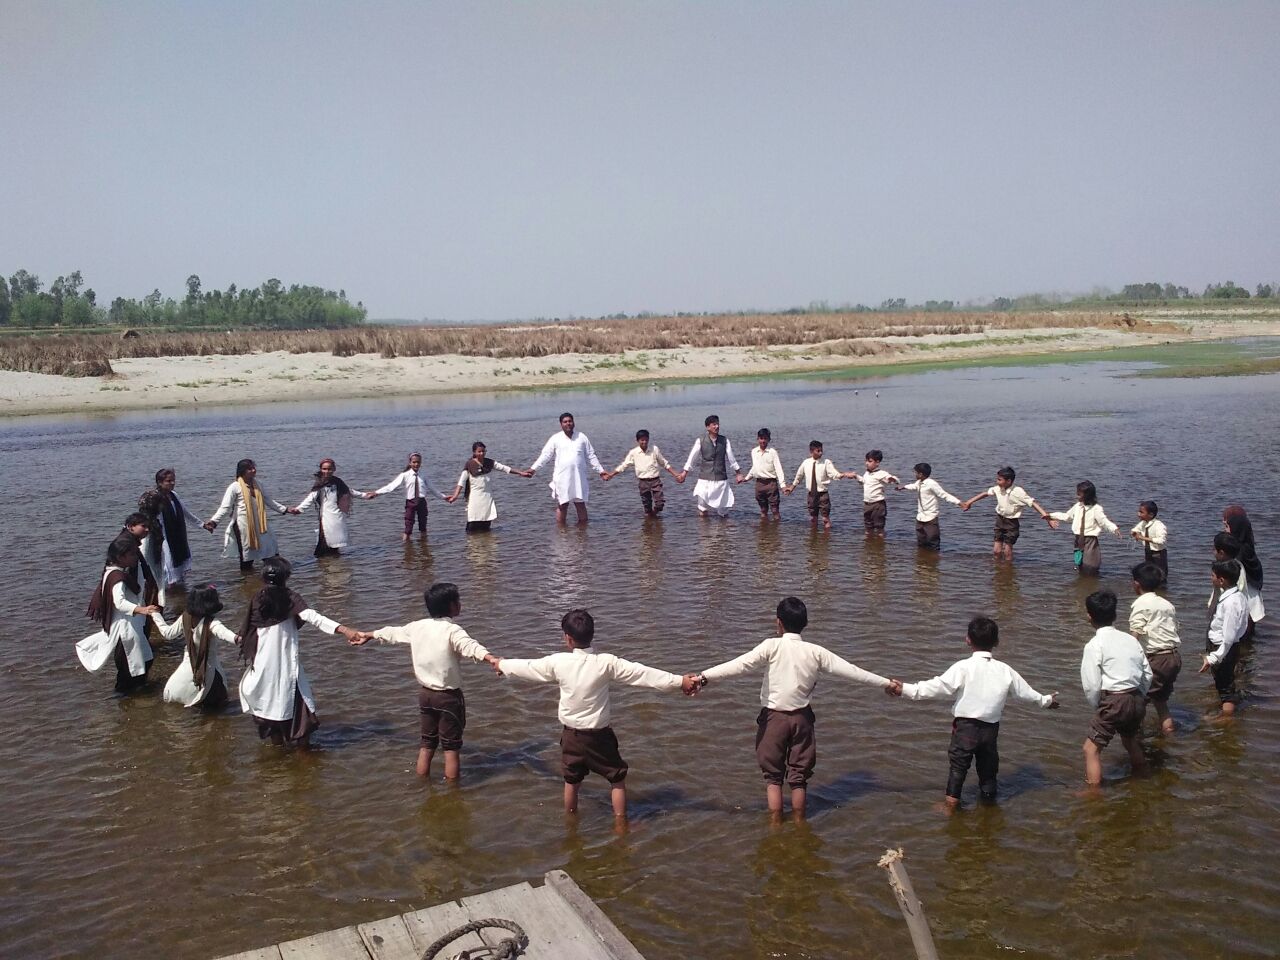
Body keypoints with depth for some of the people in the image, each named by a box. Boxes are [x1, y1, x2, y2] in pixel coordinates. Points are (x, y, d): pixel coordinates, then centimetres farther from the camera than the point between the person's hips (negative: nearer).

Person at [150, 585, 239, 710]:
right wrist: (237, 638, -65)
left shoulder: (185, 618, -10)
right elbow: (223, 632, -45)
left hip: (189, 665, 4)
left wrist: (155, 615, 14)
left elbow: (168, 633, 3)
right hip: (209, 666, -4)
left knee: (171, 694, 27)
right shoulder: (211, 623, -24)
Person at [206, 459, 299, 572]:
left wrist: (286, 509, 19)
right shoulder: (235, 487, -8)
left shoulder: (257, 484, 11)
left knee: (270, 554, 7)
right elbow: (225, 508, -12)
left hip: (259, 526, 6)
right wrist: (214, 521, -25)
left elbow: (269, 501, 21)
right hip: (243, 527, -6)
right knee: (246, 561, -1)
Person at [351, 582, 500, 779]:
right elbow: (470, 646, -39)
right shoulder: (452, 630, -18)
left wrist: (368, 635, 39)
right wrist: (491, 659, -56)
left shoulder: (417, 627, 2)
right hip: (448, 696, -6)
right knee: (451, 747, 3)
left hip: (425, 692, 6)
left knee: (427, 743, 18)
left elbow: (392, 632, 20)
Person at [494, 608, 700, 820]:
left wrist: (501, 664, 23)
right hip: (600, 736, -3)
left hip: (572, 735, 3)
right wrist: (680, 681, -17)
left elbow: (527, 666, 4)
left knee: (571, 781, 21)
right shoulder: (607, 663, -17)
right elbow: (642, 673, -19)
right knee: (617, 780, 14)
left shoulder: (557, 662, -12)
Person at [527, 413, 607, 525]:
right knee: (562, 506, 3)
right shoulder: (555, 438, 3)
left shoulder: (582, 437, 8)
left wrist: (600, 470, 8)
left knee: (581, 504, 6)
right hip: (562, 478, -1)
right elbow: (545, 455, -2)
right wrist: (533, 469, -12)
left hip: (579, 478, 1)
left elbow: (591, 456, 12)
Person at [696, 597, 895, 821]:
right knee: (799, 777, 15)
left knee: (773, 776, 12)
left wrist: (704, 677, -28)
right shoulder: (815, 652, -3)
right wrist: (886, 683, 13)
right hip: (802, 718, 2)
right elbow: (850, 670, 2)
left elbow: (739, 665, -24)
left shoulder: (772, 646, -13)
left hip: (773, 718, -2)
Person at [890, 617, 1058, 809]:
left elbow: (937, 687, -20)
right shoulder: (1004, 670, -1)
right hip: (991, 728, 3)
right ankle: (989, 799, 32)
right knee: (988, 767, 19)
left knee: (958, 766, 8)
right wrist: (1046, 700, 30)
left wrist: (906, 689, -18)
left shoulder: (963, 667, -13)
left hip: (965, 726, -3)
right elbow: (1024, 692, 11)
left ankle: (951, 804, 11)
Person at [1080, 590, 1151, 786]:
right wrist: (1138, 699, 19)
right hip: (1137, 699, 7)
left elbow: (1091, 684, -11)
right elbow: (1147, 675, 9)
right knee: (1132, 744, 29)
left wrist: (1097, 707, 5)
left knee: (1091, 749, 1)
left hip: (1114, 701, -7)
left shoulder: (1095, 644, -9)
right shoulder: (1130, 639, 8)